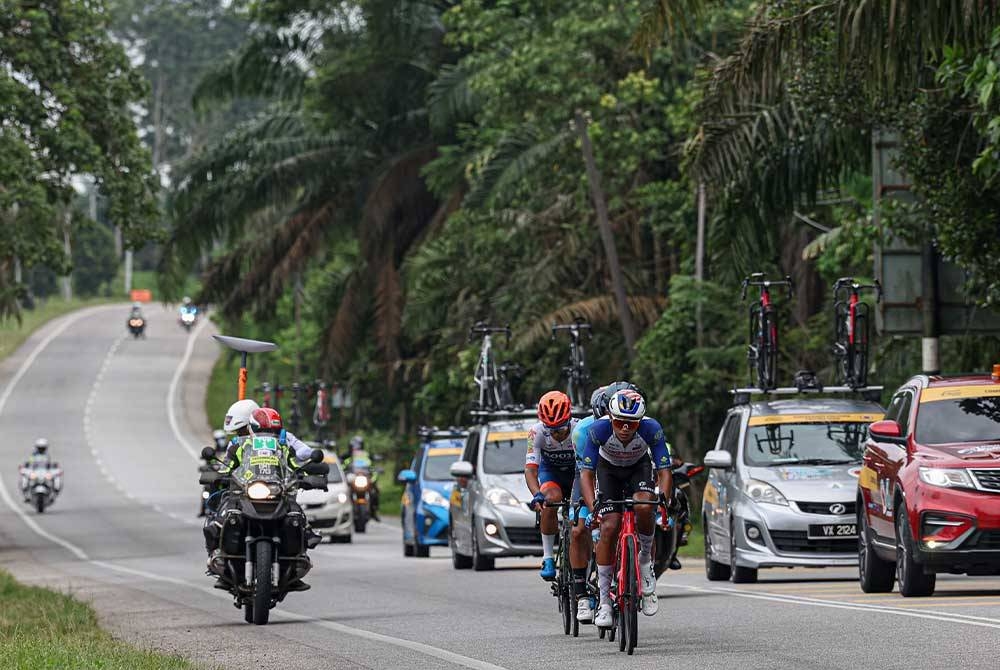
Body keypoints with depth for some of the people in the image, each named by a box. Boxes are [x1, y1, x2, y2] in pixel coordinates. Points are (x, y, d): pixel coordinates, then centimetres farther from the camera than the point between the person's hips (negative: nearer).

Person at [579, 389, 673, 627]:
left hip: (639, 467, 0)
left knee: (644, 506, -32)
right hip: (608, 469, 0)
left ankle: (646, 562, -4)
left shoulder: (651, 429, -32)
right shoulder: (598, 429, -33)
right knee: (609, 527, -16)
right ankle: (604, 602, -9)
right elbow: (586, 473, -30)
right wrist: (593, 507, -43)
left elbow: (664, 471, -28)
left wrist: (664, 501, -43)